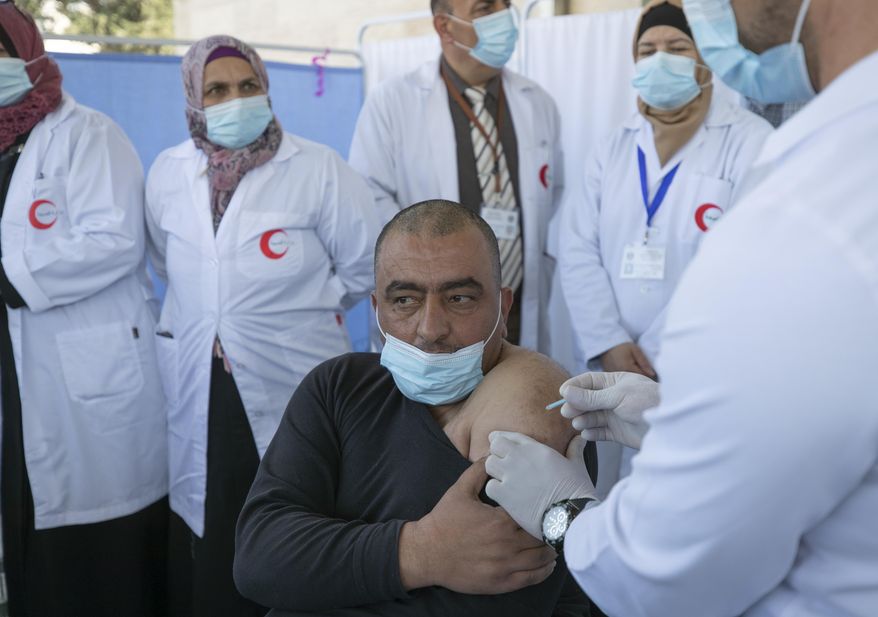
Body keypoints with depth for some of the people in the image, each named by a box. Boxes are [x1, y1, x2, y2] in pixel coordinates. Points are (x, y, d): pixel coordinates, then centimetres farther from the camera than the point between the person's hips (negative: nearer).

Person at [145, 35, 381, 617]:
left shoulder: (318, 169, -6)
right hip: (195, 391, 4)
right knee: (203, 534, 11)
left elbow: (366, 264, -2)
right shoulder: (168, 172, 7)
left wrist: (303, 309, 5)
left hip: (293, 386, -3)